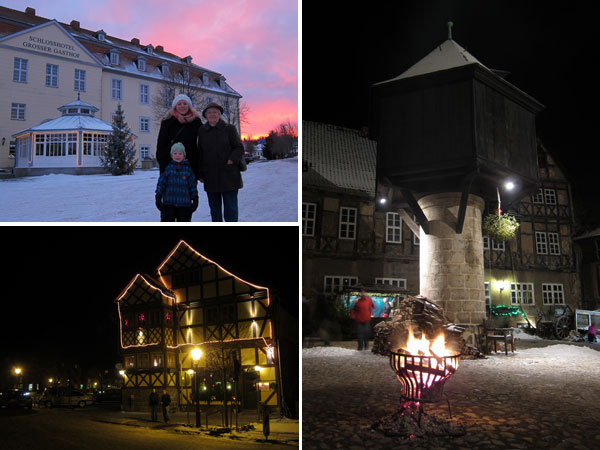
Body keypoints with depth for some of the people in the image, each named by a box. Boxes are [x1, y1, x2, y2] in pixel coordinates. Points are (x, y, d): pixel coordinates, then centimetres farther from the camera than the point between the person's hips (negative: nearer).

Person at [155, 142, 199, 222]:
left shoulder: (188, 169, 4)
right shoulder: (168, 168, 3)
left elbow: (193, 185, 6)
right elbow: (161, 183, 3)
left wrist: (195, 199, 3)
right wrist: (158, 198, -2)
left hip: (184, 203, 1)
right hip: (169, 203, 0)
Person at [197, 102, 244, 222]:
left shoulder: (229, 129, 3)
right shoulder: (201, 131, 10)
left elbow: (239, 148, 3)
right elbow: (199, 154, 12)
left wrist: (231, 161, -13)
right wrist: (200, 174, 7)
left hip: (228, 176, -3)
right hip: (210, 177, 3)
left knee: (230, 209, -5)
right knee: (214, 210, 10)